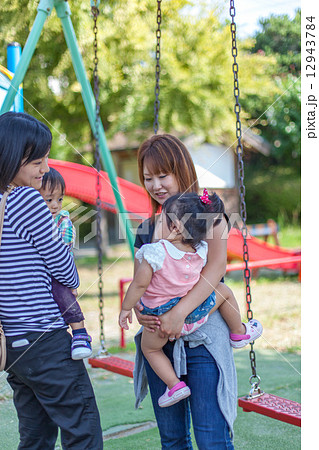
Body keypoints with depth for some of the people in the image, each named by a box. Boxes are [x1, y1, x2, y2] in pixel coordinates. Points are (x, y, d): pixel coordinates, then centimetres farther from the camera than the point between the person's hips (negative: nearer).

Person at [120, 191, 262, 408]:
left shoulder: (155, 253, -25)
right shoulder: (202, 251, -12)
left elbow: (140, 284, -19)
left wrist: (126, 308, -6)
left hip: (161, 317, -3)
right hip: (197, 312, 3)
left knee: (150, 349, 25)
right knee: (224, 291, 28)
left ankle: (174, 384, 15)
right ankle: (239, 333, 41)